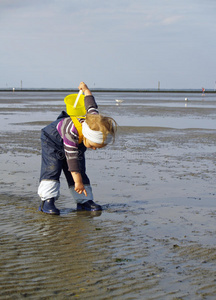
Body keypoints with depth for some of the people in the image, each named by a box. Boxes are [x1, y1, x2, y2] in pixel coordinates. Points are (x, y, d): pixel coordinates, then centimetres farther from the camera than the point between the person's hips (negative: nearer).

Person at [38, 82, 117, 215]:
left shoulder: (96, 121, -27)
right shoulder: (72, 132, -44)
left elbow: (91, 105, -6)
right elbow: (72, 159, -42)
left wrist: (85, 88, 14)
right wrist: (78, 182, -42)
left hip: (76, 144, 6)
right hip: (52, 140, -6)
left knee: (81, 171, -1)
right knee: (52, 168, -21)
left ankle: (85, 201, 2)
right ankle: (47, 201, -24)